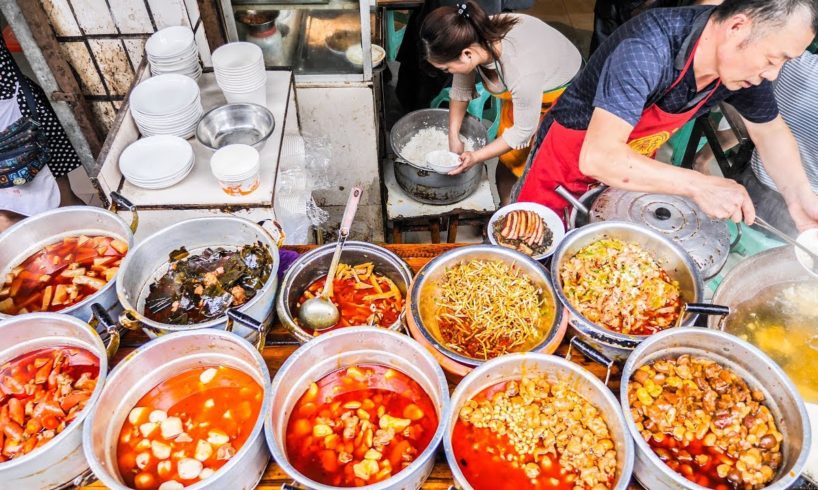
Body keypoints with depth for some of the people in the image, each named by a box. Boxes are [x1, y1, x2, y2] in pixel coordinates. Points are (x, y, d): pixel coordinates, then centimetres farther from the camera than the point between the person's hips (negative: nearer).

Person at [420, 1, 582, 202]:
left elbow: (523, 131, -26)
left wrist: (476, 157, -20)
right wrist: (453, 136, 1)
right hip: (519, 93, 6)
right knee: (506, 161, 11)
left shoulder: (522, 72, -43)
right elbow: (460, 89, -5)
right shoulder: (471, 38, -26)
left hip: (560, 97, -5)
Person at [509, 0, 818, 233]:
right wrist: (697, 185, -43)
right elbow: (598, 157, -44)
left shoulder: (745, 61, -14)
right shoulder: (648, 48, -37)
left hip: (632, 171, 6)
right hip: (569, 161, -6)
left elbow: (769, 129, 4)